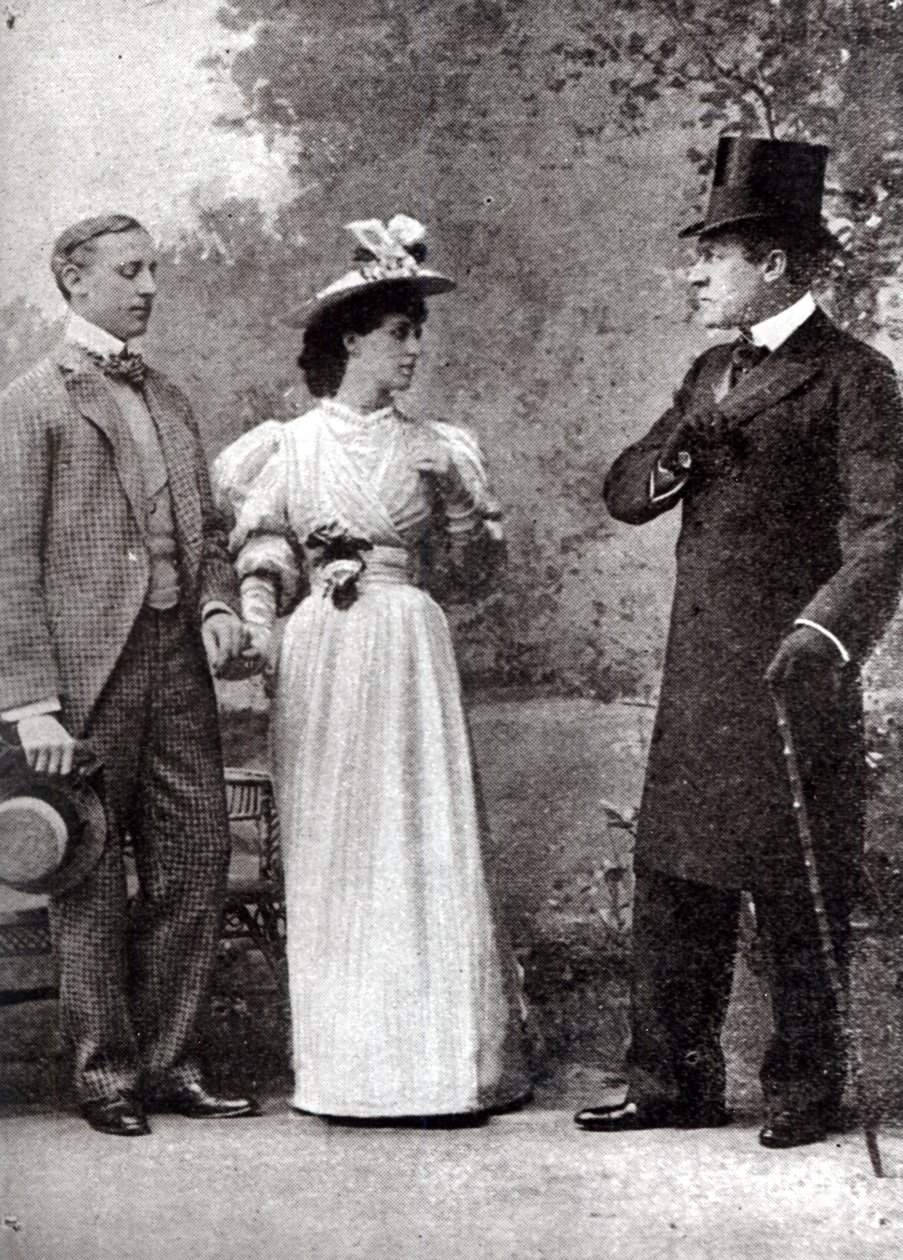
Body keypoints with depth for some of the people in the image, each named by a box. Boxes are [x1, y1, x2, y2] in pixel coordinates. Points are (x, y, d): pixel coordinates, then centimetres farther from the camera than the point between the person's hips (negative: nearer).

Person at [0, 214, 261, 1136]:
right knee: (93, 880, 1)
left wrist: (219, 601, 2)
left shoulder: (169, 402, 19)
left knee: (196, 860, 5)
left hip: (177, 659, 6)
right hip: (84, 668, -6)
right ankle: (105, 1074, 13)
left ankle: (168, 1063, 16)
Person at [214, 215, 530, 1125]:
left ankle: (439, 1059, 5)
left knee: (425, 843, -3)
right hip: (322, 656, 0)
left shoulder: (436, 449, 9)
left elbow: (478, 560, 12)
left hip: (409, 652, 0)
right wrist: (256, 601, -7)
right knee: (330, 855, 1)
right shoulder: (291, 447, 7)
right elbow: (263, 546, 7)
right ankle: (348, 1063, 9)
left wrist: (460, 496, -2)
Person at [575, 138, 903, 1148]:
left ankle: (805, 1090, 14)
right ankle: (673, 1082, 17)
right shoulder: (713, 373, 18)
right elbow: (623, 495, 15)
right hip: (697, 675, 7)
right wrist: (673, 450, -6)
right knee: (675, 879, 8)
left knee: (798, 895, 2)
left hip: (791, 675, -7)